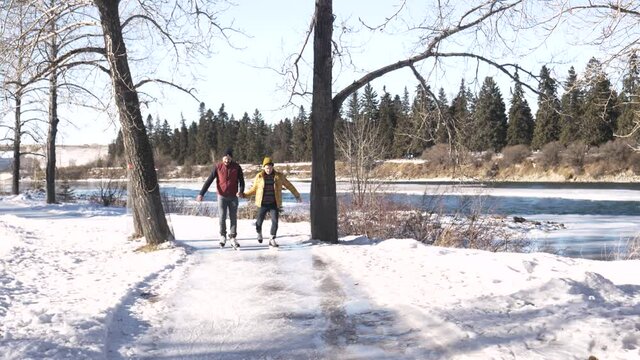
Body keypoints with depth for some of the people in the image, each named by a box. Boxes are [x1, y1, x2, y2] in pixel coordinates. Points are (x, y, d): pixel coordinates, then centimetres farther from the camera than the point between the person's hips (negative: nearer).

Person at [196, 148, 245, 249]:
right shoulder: (218, 167, -7)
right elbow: (209, 181, -7)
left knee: (233, 218, 4)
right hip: (222, 196, -1)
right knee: (222, 218, -2)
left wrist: (241, 190, -23)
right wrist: (201, 194, -14)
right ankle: (223, 236, 16)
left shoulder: (237, 167, -5)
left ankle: (232, 238, 12)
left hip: (233, 197, 1)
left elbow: (241, 180, -2)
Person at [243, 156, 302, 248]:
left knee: (275, 222, -8)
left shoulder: (279, 176, 1)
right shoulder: (259, 176, 0)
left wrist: (297, 195, 16)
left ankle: (272, 240, 7)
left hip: (274, 204, 0)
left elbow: (289, 185, 11)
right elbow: (254, 189, 10)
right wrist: (244, 194, 1)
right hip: (263, 204, 0)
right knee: (259, 221, 1)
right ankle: (259, 233, 35)